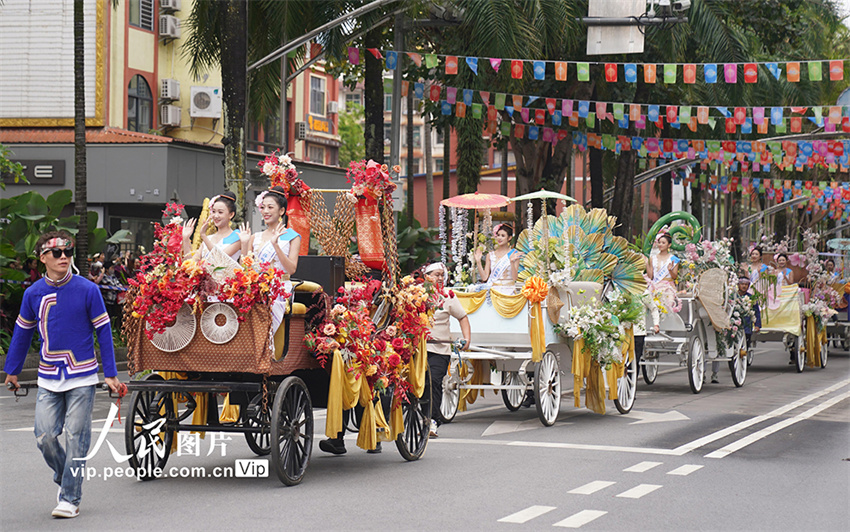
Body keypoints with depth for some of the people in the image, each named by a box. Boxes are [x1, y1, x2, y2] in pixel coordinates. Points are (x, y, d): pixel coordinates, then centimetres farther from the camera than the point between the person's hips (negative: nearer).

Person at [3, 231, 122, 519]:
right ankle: (64, 477, 26)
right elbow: (22, 332, 15)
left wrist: (111, 374, -4)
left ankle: (70, 499, 6)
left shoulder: (87, 290, -7)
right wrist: (12, 371, 20)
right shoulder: (33, 294, 1)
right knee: (44, 437, -1)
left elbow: (103, 331, -2)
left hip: (82, 378, -3)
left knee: (76, 438, -2)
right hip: (48, 380, 3)